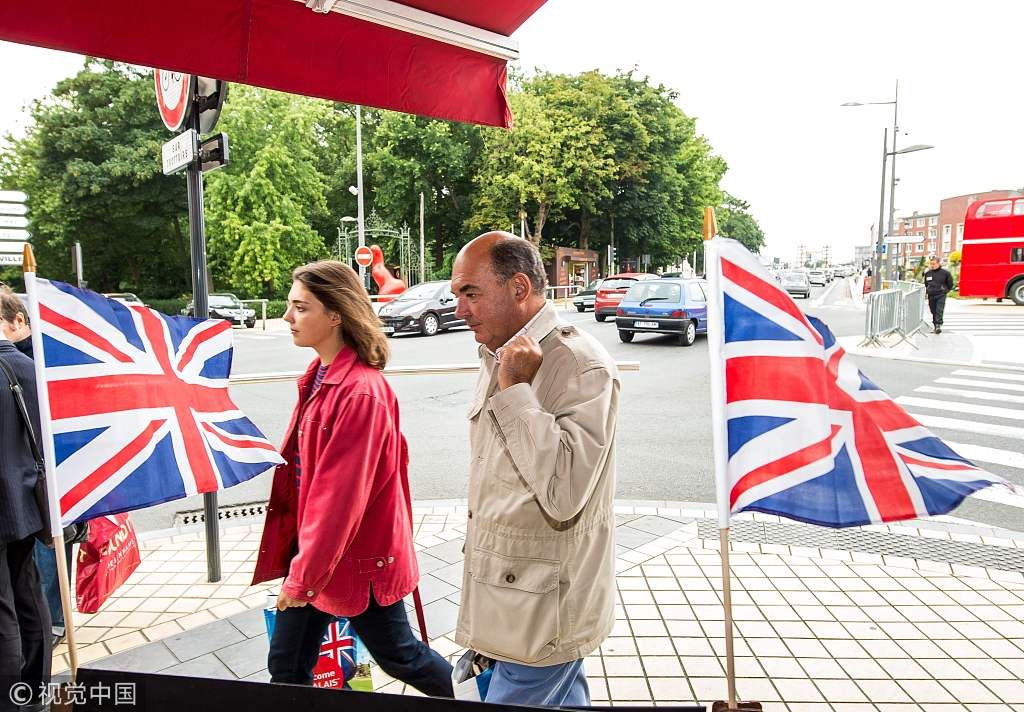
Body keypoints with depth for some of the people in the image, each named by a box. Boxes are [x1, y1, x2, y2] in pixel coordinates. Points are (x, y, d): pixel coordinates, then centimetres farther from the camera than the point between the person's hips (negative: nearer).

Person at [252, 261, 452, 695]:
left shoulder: (360, 391, -26)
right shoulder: (319, 376, 3)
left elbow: (340, 494, -24)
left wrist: (303, 575, -16)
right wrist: (300, 564, 14)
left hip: (356, 559, -8)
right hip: (313, 550, 8)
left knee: (398, 656, 15)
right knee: (286, 666, 18)